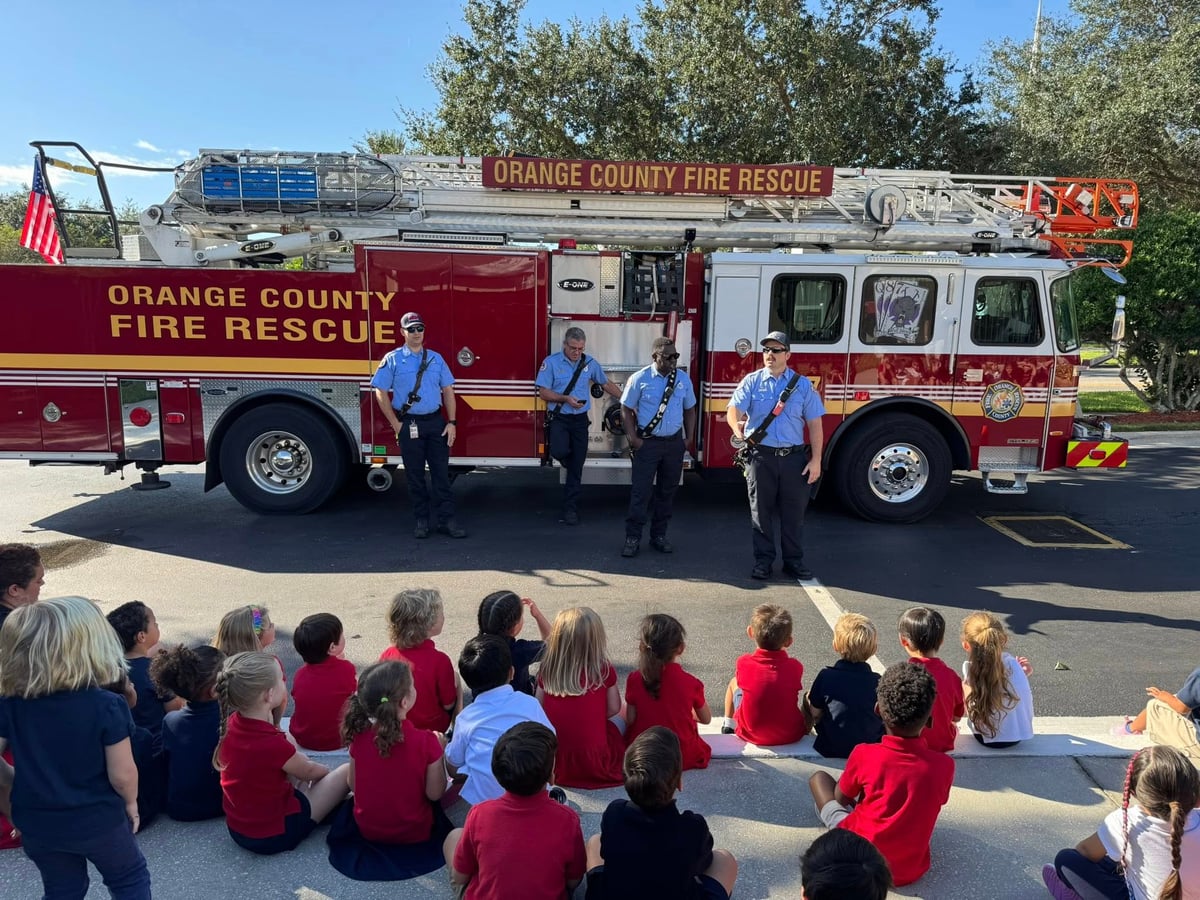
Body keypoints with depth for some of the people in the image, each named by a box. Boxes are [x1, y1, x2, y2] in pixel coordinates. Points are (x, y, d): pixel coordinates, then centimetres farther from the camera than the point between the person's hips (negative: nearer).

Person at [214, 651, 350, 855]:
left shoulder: (231, 723, -11)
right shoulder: (272, 745, -32)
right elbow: (308, 772, -6)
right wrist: (325, 771, 11)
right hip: (273, 835, -8)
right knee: (347, 771, 0)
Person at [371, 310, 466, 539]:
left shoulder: (436, 358, 9)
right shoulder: (392, 359, -1)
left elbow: (448, 390, 8)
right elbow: (381, 393, -2)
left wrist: (452, 422, -1)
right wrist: (396, 425, -7)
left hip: (436, 423, 2)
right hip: (409, 425, -2)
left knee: (441, 473, 2)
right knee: (415, 475, 6)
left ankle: (446, 519, 7)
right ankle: (422, 519, 17)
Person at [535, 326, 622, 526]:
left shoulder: (590, 363, 4)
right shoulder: (551, 362, -5)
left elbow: (606, 384, 17)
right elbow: (543, 392, -7)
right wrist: (565, 399, -20)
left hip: (580, 420, 3)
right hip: (558, 418, -2)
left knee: (576, 468, 2)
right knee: (559, 451, -27)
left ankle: (570, 509, 12)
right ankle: (566, 458, 14)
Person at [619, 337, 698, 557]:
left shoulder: (683, 380, 4)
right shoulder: (640, 379, -6)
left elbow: (689, 410, 14)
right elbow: (626, 409, -2)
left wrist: (689, 438, 7)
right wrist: (633, 438, -10)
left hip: (674, 443, 4)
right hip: (647, 442, -4)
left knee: (667, 491, 11)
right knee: (641, 491, -4)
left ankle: (659, 535, 23)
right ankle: (632, 538, 2)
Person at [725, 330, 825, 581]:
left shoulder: (803, 385, 5)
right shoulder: (752, 381, 3)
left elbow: (814, 424, 4)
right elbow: (734, 410, -8)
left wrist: (816, 460, -2)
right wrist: (737, 428, -32)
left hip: (795, 458, 1)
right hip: (761, 456, -1)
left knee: (794, 512, 8)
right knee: (762, 511, 6)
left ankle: (793, 560, 20)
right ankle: (763, 560, 17)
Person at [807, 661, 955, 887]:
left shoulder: (864, 754, -19)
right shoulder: (944, 765, -14)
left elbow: (841, 799, 0)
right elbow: (919, 805, 4)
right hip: (911, 869, 4)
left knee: (819, 778, 15)